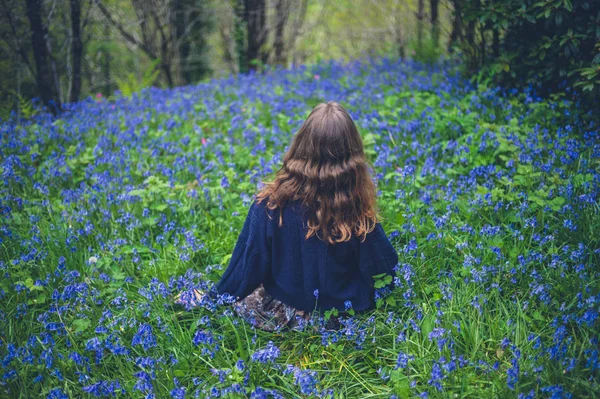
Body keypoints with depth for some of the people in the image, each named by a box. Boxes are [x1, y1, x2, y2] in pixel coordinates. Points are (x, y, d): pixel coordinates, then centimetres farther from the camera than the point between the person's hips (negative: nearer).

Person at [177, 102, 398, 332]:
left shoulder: (273, 202, -23)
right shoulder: (359, 206, -21)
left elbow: (249, 264, -12)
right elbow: (385, 265, -6)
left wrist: (222, 295, 6)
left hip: (288, 314, 0)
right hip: (348, 315, 1)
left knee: (238, 298, 28)